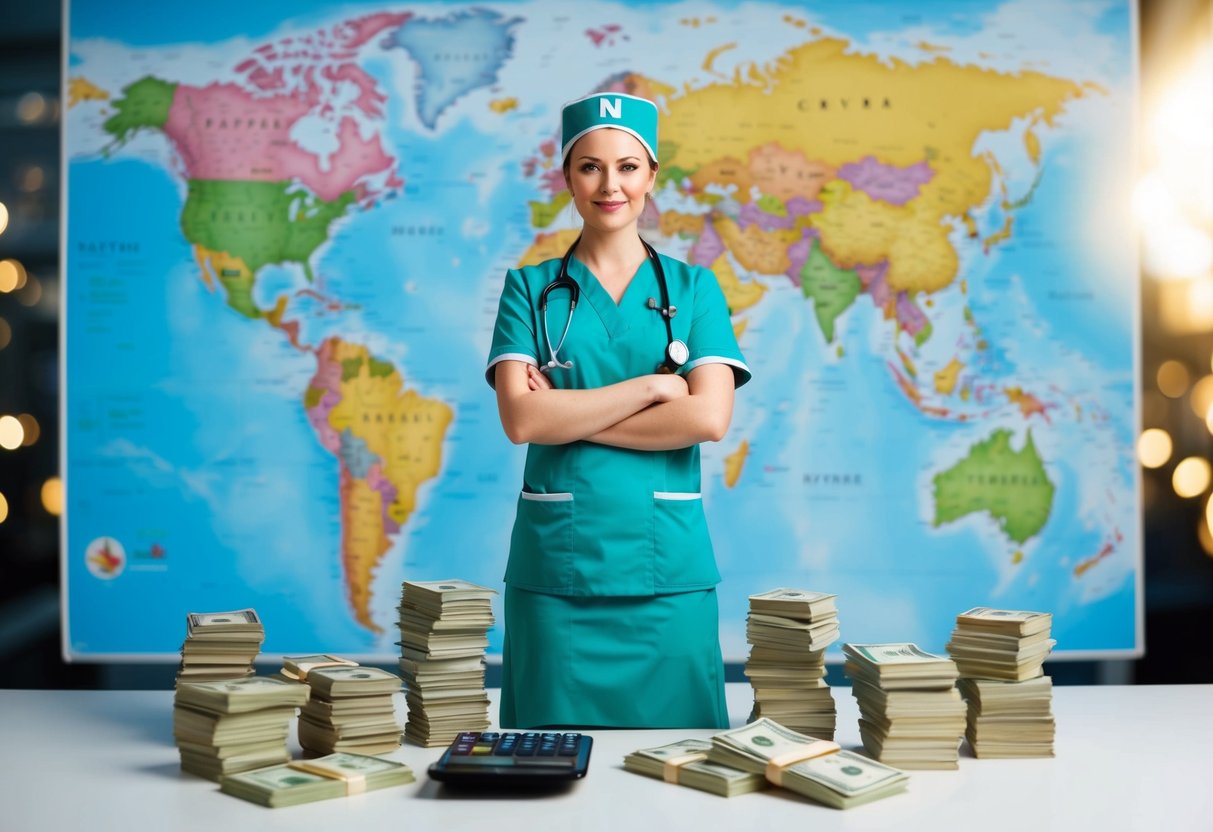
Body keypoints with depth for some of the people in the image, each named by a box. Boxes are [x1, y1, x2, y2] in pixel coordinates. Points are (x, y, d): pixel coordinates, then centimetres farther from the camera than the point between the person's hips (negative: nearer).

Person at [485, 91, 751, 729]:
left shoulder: (694, 288, 7)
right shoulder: (531, 288, 7)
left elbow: (709, 417, -7)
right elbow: (520, 418, -8)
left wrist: (571, 416, -9)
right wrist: (653, 387, -11)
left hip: (667, 563, 1)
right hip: (556, 562, 0)